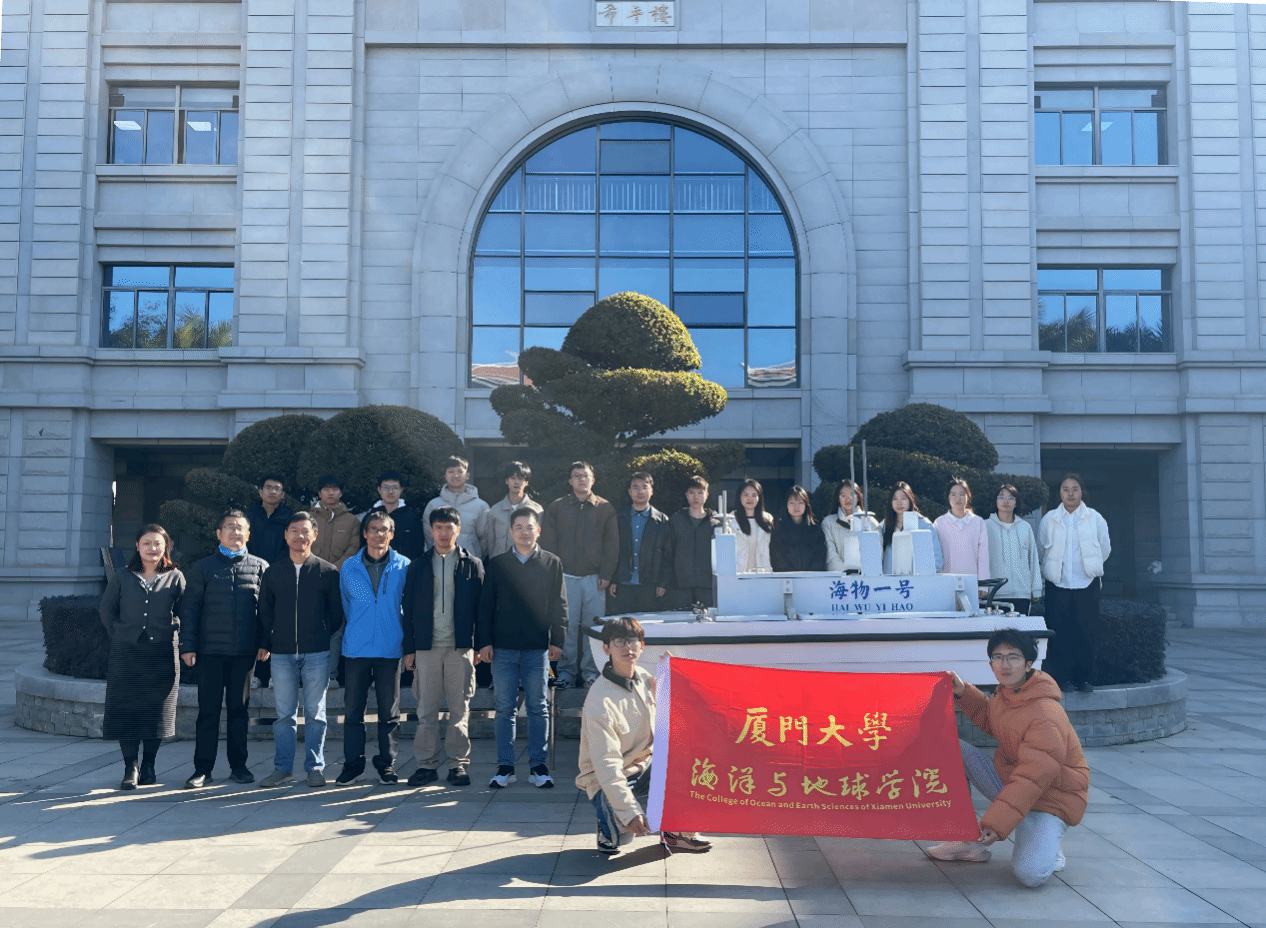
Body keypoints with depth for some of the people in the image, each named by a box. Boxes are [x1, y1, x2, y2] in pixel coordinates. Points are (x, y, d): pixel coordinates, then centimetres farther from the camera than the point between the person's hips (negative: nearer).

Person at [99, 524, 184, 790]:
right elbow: (106, 610, 15)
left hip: (163, 654, -1)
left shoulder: (175, 578, 4)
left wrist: (171, 633, 2)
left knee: (157, 711, 3)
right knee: (126, 710, -1)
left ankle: (148, 765, 18)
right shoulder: (122, 578, 7)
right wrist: (120, 636, 9)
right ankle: (130, 767, 8)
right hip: (126, 653, 1)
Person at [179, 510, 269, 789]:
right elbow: (189, 608, 4)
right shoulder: (203, 567, 6)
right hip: (211, 650, -1)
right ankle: (203, 769, 8)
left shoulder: (260, 567, 8)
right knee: (208, 710, 2)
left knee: (239, 708, 8)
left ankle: (238, 766, 17)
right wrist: (188, 645, -3)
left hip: (245, 651, 1)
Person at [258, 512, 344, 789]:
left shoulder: (327, 571, 1)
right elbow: (265, 611, 13)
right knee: (284, 713, 7)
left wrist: (326, 639, 3)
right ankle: (283, 767, 16)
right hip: (282, 654, 2)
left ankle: (315, 767, 13)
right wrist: (265, 644, 6)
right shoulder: (273, 572, 9)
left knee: (315, 713, 4)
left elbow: (336, 611, 6)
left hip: (317, 654, -2)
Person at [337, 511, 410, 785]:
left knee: (389, 711, 4)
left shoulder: (404, 567, 2)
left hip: (390, 648, -1)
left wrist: (405, 640, 9)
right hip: (357, 648, 1)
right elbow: (345, 605, 18)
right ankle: (353, 765, 13)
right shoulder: (349, 567, 6)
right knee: (353, 710, 3)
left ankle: (386, 765, 15)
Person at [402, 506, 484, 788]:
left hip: (461, 647, -1)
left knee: (460, 707, 3)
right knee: (426, 708, 4)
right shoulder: (418, 566, 10)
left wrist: (480, 646, -2)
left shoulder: (472, 565, 6)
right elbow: (409, 610, 9)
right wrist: (409, 648, 3)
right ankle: (427, 764, 12)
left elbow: (480, 607, 4)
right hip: (427, 646, 1)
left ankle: (458, 763, 12)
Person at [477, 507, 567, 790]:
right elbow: (485, 606, 7)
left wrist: (557, 640, -2)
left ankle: (537, 765, 12)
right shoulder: (497, 564, 7)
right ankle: (505, 766, 11)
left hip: (538, 647, -1)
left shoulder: (552, 563, 6)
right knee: (505, 708, 4)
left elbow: (559, 605, 5)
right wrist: (483, 642, -1)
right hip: (503, 647, 1)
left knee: (538, 707, 4)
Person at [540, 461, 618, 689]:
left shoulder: (604, 508, 8)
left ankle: (591, 672, 10)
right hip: (565, 576, 0)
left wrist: (606, 574, -1)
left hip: (595, 577, 0)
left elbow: (612, 543, 7)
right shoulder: (556, 507, 8)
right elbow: (548, 542, 6)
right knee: (567, 625, -1)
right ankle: (566, 671, 10)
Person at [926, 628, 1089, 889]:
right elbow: (990, 721, 22)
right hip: (1009, 782, 8)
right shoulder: (1006, 693, -1)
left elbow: (1033, 778, -31)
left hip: (1050, 798, -8)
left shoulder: (1044, 716, -28)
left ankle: (1046, 846, 9)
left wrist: (997, 823, -35)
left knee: (1029, 874, -29)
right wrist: (963, 693, 7)